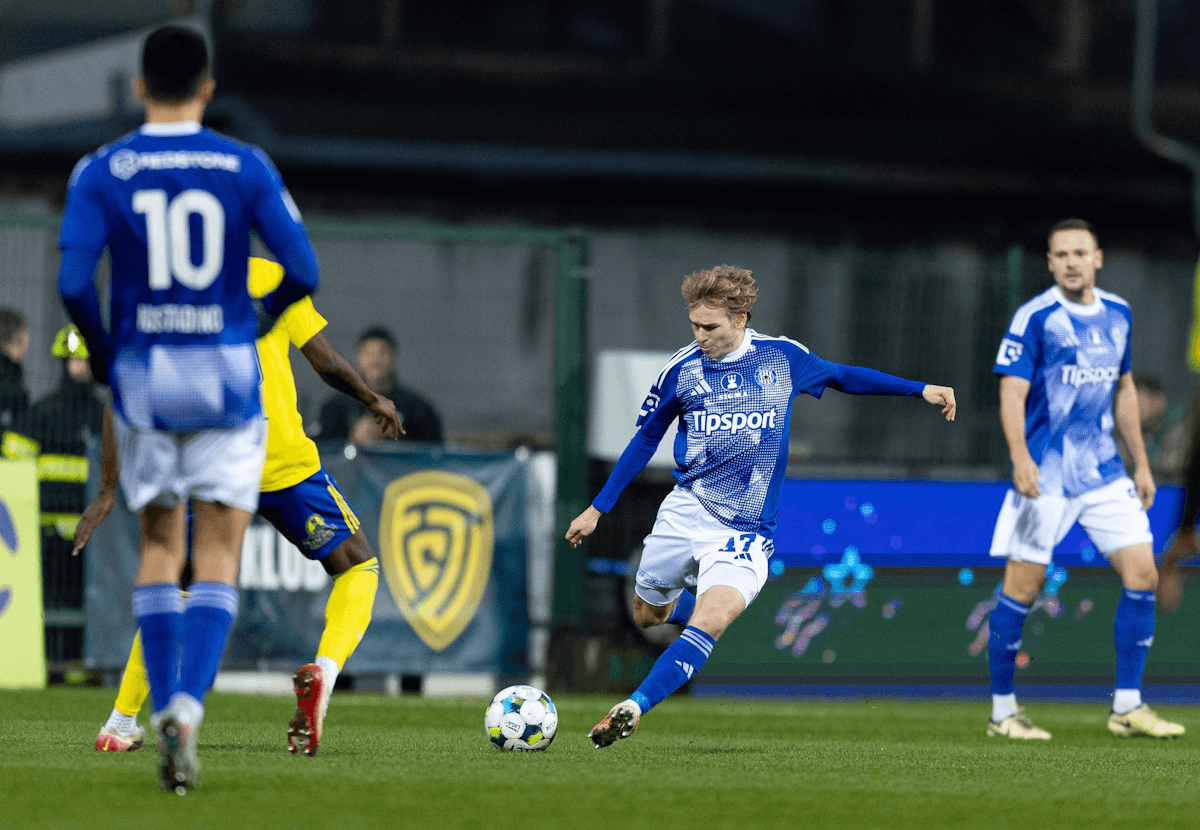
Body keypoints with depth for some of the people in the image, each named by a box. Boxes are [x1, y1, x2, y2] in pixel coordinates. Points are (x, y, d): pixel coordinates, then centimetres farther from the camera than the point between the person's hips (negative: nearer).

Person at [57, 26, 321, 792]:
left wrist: (102, 353, 6)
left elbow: (74, 281, -11)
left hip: (142, 376, 1)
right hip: (226, 376, -1)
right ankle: (187, 707, -17)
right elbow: (303, 273, -6)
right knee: (218, 561, 2)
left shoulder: (101, 171, -2)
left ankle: (165, 711, 9)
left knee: (159, 549, 15)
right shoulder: (245, 167, -2)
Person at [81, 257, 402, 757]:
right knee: (357, 567, 14)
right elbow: (326, 363, 2)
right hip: (285, 463, -2)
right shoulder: (272, 277, 4)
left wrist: (108, 491, 5)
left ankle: (121, 723, 15)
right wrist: (374, 401, 22)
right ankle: (325, 668, -14)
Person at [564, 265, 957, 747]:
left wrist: (921, 390, 15)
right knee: (648, 616, 13)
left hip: (744, 531, -2)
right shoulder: (681, 370, -1)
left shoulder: (782, 357, -2)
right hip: (685, 513, 2)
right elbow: (645, 441, 12)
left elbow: (844, 377, 17)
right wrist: (598, 508, 13)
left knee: (710, 621, -25)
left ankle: (633, 708, -29)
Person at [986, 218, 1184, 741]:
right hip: (1045, 476, -6)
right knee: (1023, 586, -4)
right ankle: (1002, 712, 7)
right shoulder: (1035, 317, -8)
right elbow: (1012, 393, -13)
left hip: (1103, 472, 6)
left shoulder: (1118, 314, 11)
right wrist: (1020, 457, -26)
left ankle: (1127, 707, 4)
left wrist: (1141, 463, 19)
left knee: (1142, 573, -3)